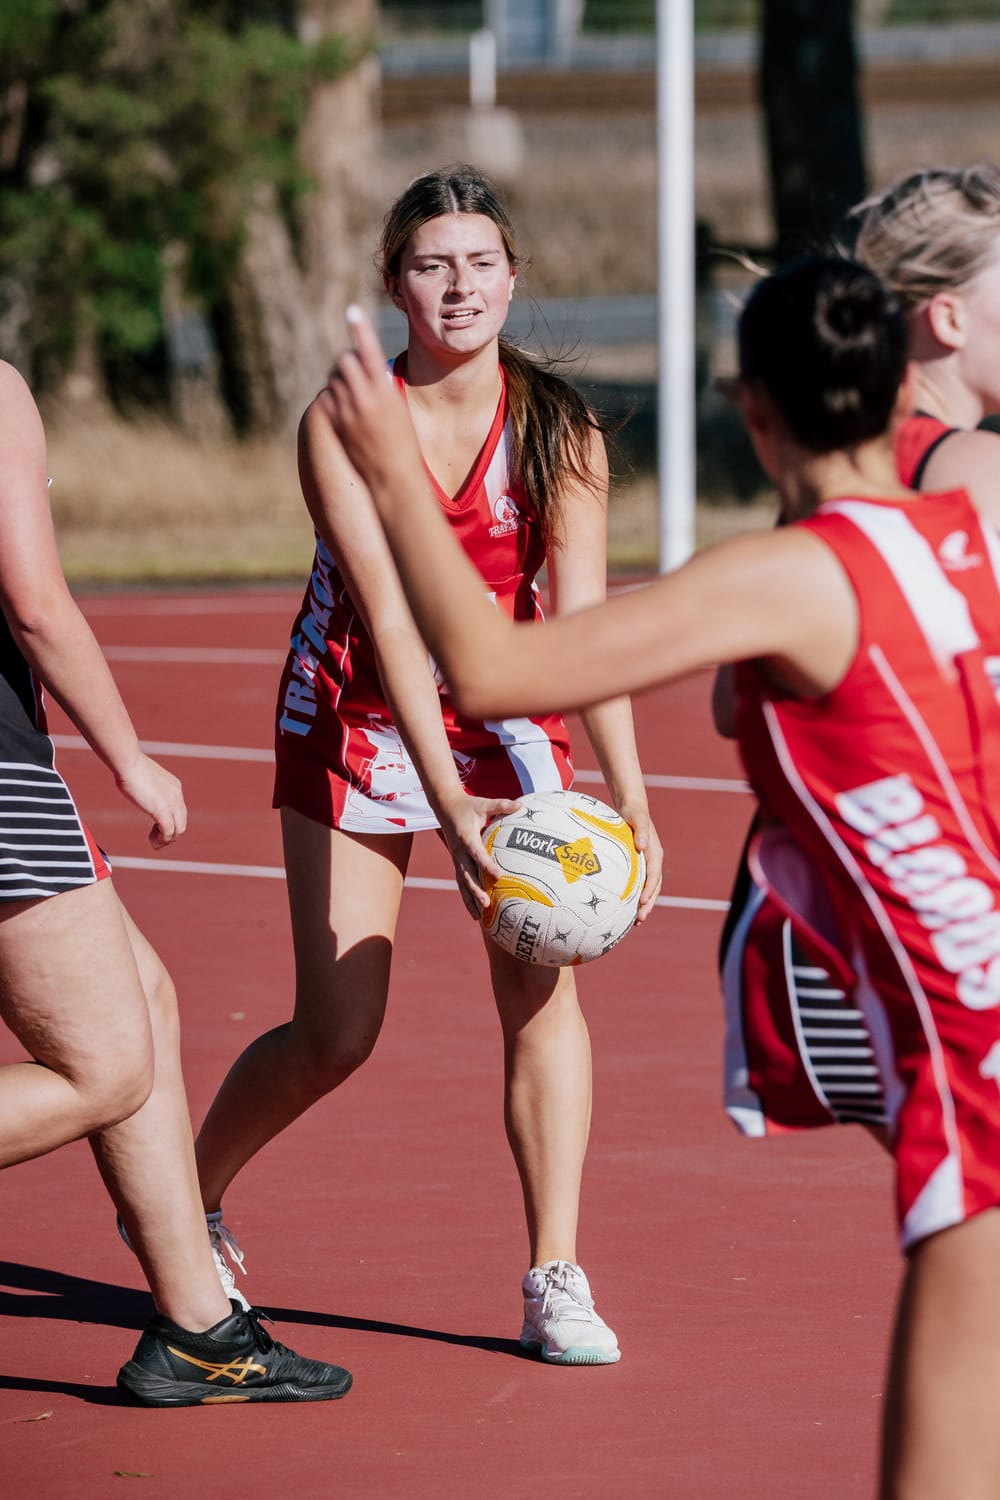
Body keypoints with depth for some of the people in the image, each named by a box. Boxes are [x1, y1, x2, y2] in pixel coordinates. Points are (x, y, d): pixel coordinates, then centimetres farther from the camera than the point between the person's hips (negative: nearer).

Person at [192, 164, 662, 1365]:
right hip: (357, 722, -2)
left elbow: (585, 628, -15)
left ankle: (556, 1280, -10)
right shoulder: (345, 423, -19)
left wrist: (630, 804, -24)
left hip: (505, 718, 2)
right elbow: (392, 618, -27)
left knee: (541, 984, -16)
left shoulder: (557, 433, -12)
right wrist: (448, 800, -35)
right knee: (335, 1037, -4)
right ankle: (186, 1202, 23)